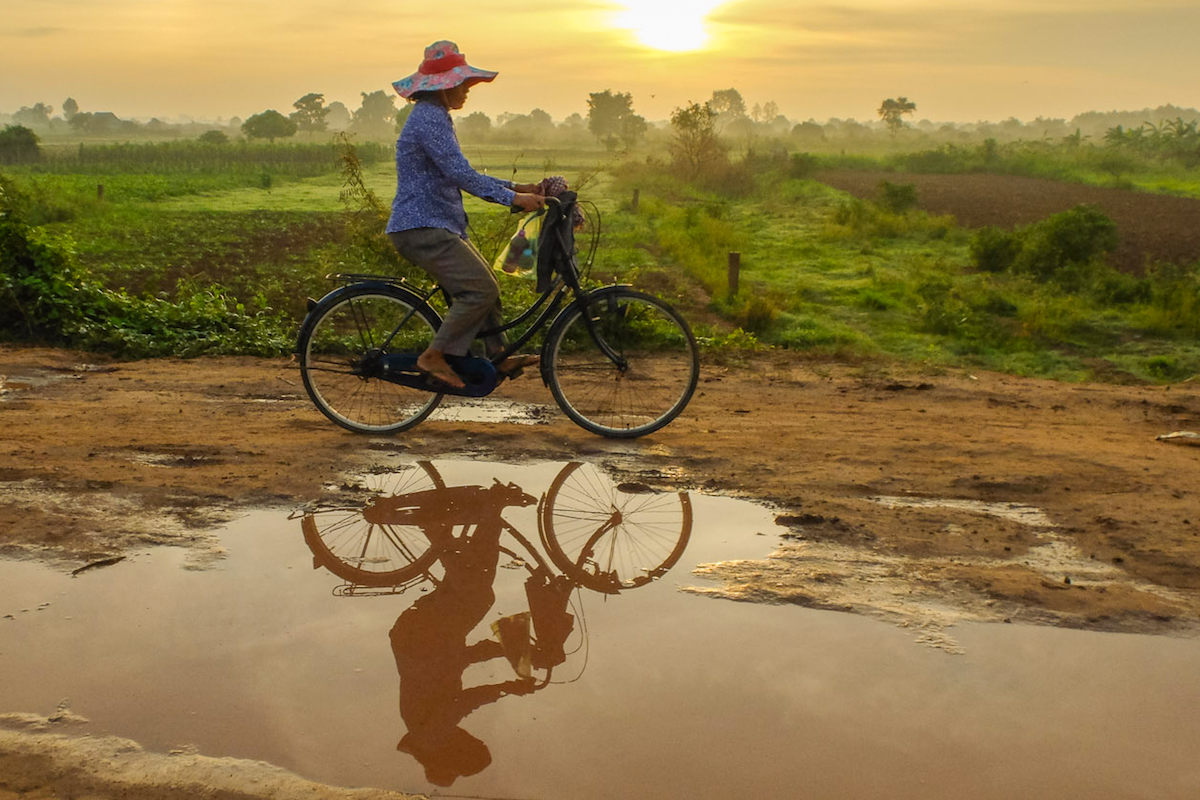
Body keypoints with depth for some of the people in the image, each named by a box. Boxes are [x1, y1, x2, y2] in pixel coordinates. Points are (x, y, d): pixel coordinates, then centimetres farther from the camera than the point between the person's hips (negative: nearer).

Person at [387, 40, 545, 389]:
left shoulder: (436, 117, 19)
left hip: (440, 226, 11)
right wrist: (512, 198, -21)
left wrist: (514, 187, 16)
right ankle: (434, 356, -8)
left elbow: (460, 175, 23)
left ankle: (499, 356, 17)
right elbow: (461, 175, -23)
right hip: (422, 229, -11)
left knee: (485, 285, 12)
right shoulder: (428, 118, -15)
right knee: (480, 289, -15)